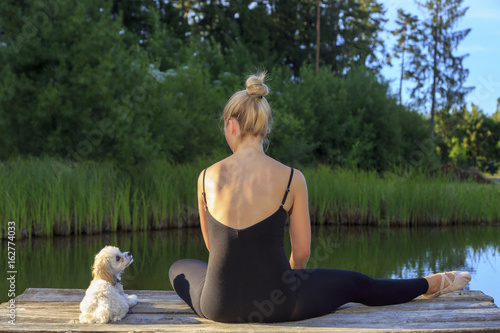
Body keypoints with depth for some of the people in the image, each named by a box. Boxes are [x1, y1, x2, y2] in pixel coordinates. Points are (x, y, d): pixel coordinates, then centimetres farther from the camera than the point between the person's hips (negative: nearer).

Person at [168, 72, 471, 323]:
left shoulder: (206, 178, -4)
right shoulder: (292, 179, -8)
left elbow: (212, 246, 9)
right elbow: (302, 252, 0)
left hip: (217, 305, 1)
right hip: (275, 304, 0)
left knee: (180, 269, 33)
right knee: (355, 284, 22)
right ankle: (432, 285, 40)